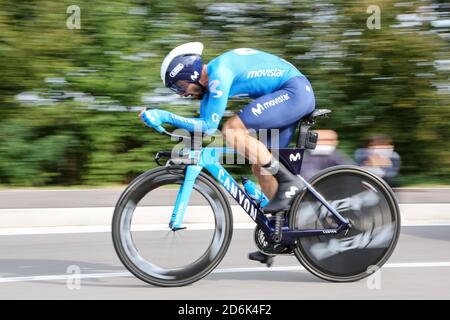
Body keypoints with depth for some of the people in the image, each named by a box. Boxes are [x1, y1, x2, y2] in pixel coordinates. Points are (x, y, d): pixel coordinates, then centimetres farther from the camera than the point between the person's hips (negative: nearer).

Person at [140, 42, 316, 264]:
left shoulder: (219, 72, -18)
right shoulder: (210, 79, 12)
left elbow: (209, 127, -19)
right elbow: (202, 125, 17)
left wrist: (164, 116, -17)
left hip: (295, 90, -10)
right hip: (298, 96, 10)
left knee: (232, 130, -21)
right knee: (260, 167, 10)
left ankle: (288, 182, -15)